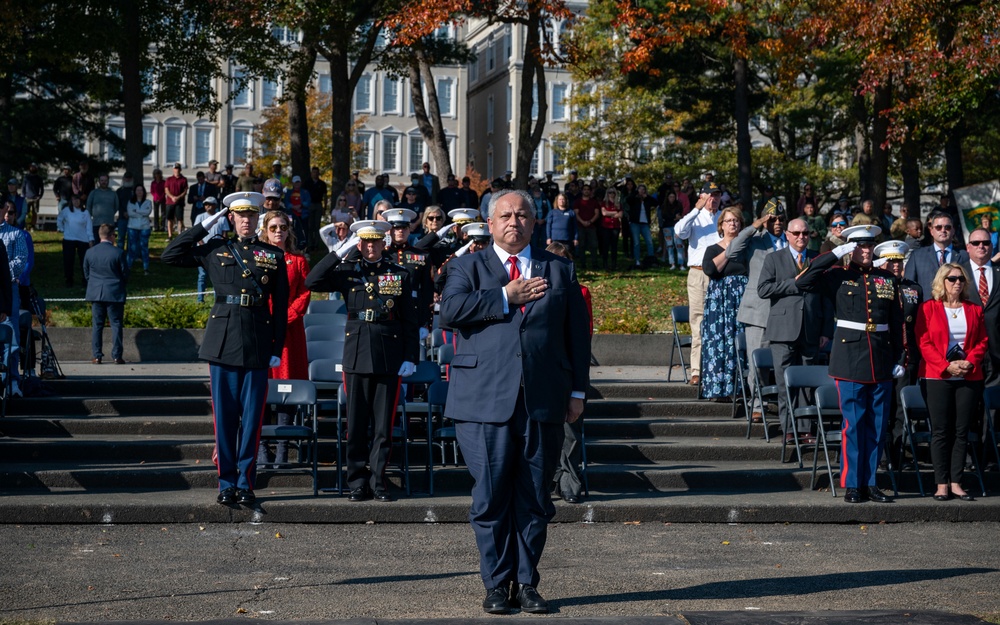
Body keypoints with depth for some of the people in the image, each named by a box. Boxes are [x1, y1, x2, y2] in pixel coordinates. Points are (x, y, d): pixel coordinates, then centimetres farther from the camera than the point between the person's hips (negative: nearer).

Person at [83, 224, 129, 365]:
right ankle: (117, 356, 0)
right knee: (116, 324, 3)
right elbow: (125, 274, -4)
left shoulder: (90, 252, 1)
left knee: (97, 325, 7)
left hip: (95, 294, 3)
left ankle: (97, 356, 5)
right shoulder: (118, 253, -10)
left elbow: (86, 274, 8)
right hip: (115, 294, -3)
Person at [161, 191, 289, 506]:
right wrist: (205, 225, 5)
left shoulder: (274, 255, 8)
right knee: (224, 415, 3)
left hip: (258, 344, 0)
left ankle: (246, 482, 10)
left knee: (252, 417, 3)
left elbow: (281, 306, 7)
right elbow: (170, 255, 5)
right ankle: (227, 483, 9)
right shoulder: (215, 250, 9)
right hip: (223, 341, 0)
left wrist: (277, 348, 1)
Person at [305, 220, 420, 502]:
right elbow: (312, 282, -7)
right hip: (357, 358, 0)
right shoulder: (348, 273, 7)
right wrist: (340, 252, -8)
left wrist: (410, 358, -1)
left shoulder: (400, 275, 6)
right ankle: (358, 483, 9)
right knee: (356, 425, 2)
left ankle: (378, 482, 10)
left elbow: (410, 321, 6)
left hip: (389, 359, 0)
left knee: (384, 425, 3)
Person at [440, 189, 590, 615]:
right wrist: (506, 297, -9)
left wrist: (577, 390, 8)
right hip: (486, 402, -1)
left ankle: (526, 583, 14)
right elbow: (450, 311, -10)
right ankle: (497, 585, 11)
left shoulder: (560, 271, 14)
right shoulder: (468, 268, 9)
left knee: (535, 499, 4)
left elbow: (577, 334, 13)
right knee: (491, 498, 0)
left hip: (544, 403, 2)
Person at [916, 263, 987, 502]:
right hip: (937, 377, -3)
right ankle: (942, 484, 1)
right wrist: (946, 366, -14)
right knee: (940, 431, -2)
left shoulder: (974, 310, 11)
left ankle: (956, 483, 6)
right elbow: (924, 343, -4)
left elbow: (982, 342, 10)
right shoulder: (928, 308, 2)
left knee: (961, 431, 3)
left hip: (969, 377, 3)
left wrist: (970, 362, -9)